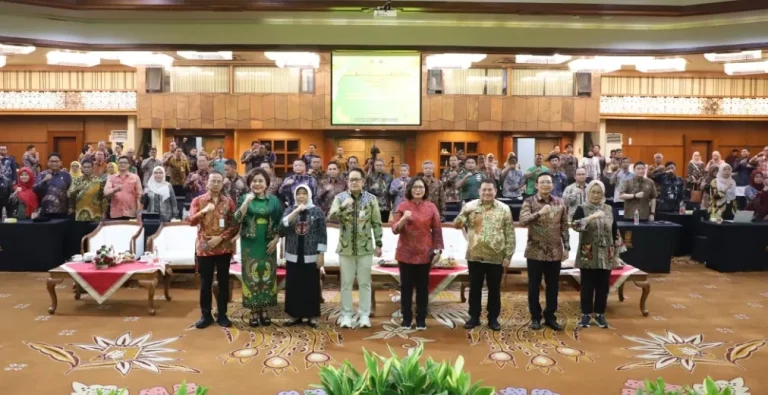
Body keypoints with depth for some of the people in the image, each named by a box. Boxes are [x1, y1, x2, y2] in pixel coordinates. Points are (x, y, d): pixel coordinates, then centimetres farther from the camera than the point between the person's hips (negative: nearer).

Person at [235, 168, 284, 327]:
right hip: (250, 244, -1)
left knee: (267, 274, 5)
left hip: (268, 244, 1)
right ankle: (253, 312, 10)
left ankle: (264, 310, 17)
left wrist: (275, 239, -5)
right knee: (251, 275, 1)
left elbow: (280, 222, 5)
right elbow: (238, 219, -13)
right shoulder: (244, 198, 1)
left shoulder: (273, 200, 4)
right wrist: (247, 201, -22)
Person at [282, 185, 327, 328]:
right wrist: (296, 211, -19)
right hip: (293, 256, 2)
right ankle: (296, 315, 17)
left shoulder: (317, 211, -1)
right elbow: (283, 224, -13)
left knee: (311, 286, 3)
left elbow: (322, 234, -2)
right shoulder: (290, 210, 7)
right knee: (294, 286, 6)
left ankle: (312, 316, 12)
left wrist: (321, 254, -7)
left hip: (311, 256, -2)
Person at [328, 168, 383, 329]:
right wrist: (343, 206, -27)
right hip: (345, 248, 0)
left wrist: (378, 244, 0)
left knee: (365, 283, 6)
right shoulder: (340, 198, 1)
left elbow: (377, 223, 2)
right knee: (346, 283, 7)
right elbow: (330, 217, -11)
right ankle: (346, 315, 17)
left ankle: (364, 315, 16)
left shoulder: (371, 199, 0)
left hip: (365, 248, 0)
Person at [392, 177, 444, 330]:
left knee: (422, 287, 6)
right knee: (406, 286, 5)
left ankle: (421, 319, 16)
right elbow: (395, 230, -5)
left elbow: (437, 229, 4)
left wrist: (438, 248, -2)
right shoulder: (402, 206, -1)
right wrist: (403, 218, -22)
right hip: (406, 253, 0)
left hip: (424, 253, 0)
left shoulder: (431, 207, 2)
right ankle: (406, 319, 17)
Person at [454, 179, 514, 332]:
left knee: (494, 289, 8)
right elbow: (457, 225, -2)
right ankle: (474, 317, 22)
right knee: (475, 288, 10)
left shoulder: (504, 209, 0)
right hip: (475, 256, 1)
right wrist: (464, 212, -21)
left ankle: (493, 318, 21)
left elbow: (510, 234, 1)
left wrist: (508, 255, -4)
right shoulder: (470, 206, 2)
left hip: (496, 257, -1)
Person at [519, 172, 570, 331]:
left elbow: (564, 227, 8)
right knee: (534, 286, 5)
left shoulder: (560, 203, 6)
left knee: (553, 286, 10)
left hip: (555, 252, 3)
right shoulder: (529, 202, -4)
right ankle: (535, 317, 18)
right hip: (535, 251, -2)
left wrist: (566, 247, 3)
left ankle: (550, 317, 22)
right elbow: (523, 221, -19)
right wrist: (539, 213, -31)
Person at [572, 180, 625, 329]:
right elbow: (575, 225, -20)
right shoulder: (582, 209, -2)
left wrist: (616, 253, 8)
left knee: (603, 286, 8)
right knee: (587, 286, 2)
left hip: (606, 255, 3)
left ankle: (600, 314, 20)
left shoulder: (609, 209, 9)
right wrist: (592, 217, -31)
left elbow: (615, 232, 12)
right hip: (588, 255, -3)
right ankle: (586, 314, 13)